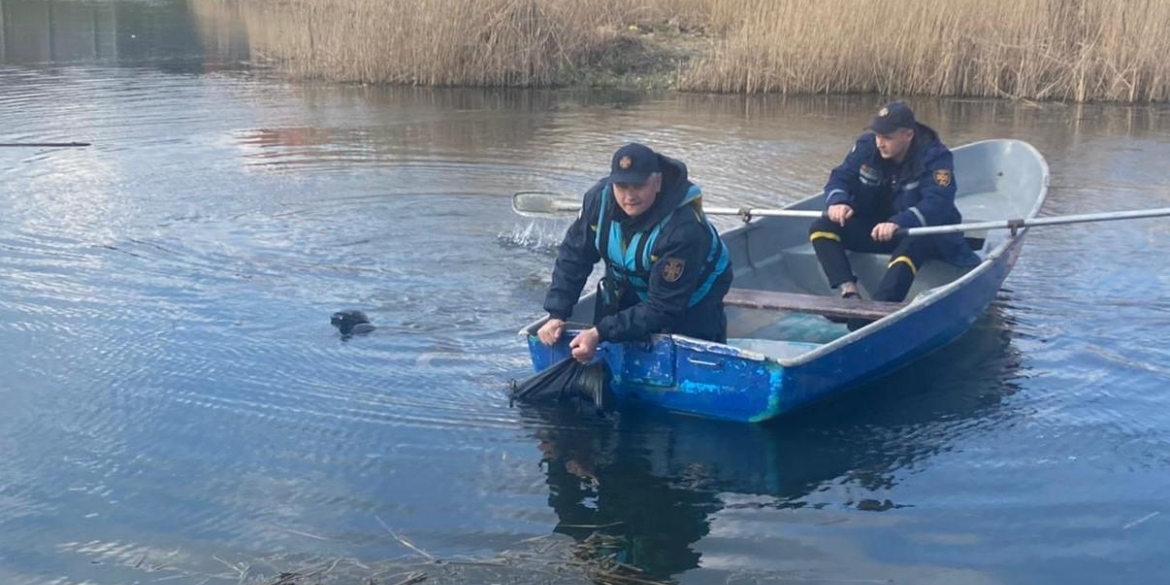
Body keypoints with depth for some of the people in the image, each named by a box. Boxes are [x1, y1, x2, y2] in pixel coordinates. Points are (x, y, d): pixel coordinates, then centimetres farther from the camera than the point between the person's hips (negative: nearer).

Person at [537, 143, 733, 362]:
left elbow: (662, 308, -36)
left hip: (691, 299, -5)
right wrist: (557, 315, -22)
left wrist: (601, 333, -41)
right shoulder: (600, 197, -24)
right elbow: (573, 256, -13)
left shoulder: (683, 230, -40)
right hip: (631, 288, 5)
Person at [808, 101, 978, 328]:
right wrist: (837, 201, -26)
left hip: (922, 231, -5)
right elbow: (840, 177, -1)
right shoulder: (867, 145, -4)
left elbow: (937, 203, -30)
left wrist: (899, 223, -46)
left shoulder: (934, 155, -18)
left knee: (910, 248, -42)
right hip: (874, 226, 5)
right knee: (821, 229, -17)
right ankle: (849, 292, -35)